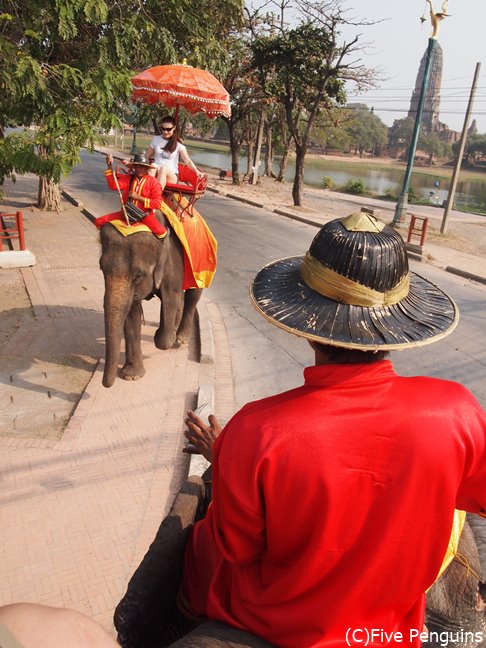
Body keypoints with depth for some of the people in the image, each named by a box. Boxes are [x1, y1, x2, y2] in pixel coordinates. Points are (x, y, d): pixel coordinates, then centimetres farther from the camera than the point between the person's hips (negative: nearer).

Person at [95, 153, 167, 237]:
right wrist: (110, 167, -20)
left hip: (144, 214, -4)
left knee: (161, 232, -31)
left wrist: (138, 197, -20)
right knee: (99, 222, -5)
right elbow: (113, 185, -12)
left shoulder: (153, 182, -8)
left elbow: (157, 203, -15)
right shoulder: (128, 178, 3)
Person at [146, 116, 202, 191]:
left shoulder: (178, 144, 3)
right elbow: (147, 155, 21)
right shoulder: (156, 139, 12)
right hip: (155, 173, 2)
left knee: (163, 169, -36)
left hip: (172, 176, -2)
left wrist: (197, 171, -19)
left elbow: (187, 160, -6)